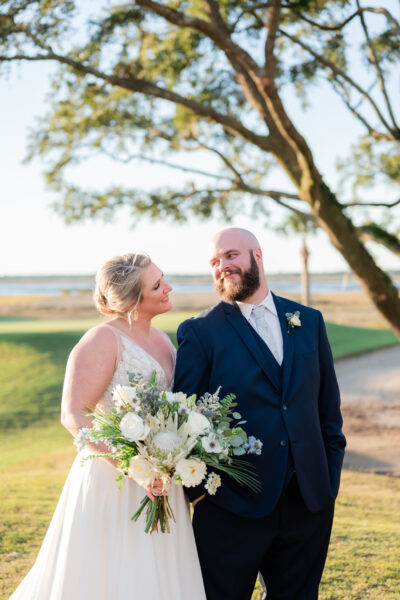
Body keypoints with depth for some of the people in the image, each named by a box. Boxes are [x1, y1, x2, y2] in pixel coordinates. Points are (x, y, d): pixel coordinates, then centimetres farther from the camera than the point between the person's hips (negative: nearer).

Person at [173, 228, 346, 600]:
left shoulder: (309, 321, 9)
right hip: (233, 506, -3)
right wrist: (196, 488, -8)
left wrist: (332, 472, 7)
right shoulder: (199, 332, -4)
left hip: (309, 503, 4)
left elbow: (328, 404, 12)